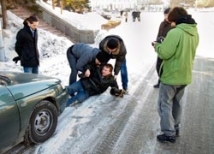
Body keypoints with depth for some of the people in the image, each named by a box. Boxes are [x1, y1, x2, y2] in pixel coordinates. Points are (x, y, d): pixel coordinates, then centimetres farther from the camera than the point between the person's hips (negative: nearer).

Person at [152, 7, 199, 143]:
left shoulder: (175, 32, -22)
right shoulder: (195, 33, 5)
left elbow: (164, 53, -22)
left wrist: (157, 46, -2)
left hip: (171, 76, -8)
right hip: (185, 75, 8)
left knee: (165, 104, 5)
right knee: (177, 102, 21)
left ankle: (169, 133, 8)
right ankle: (175, 128, 33)